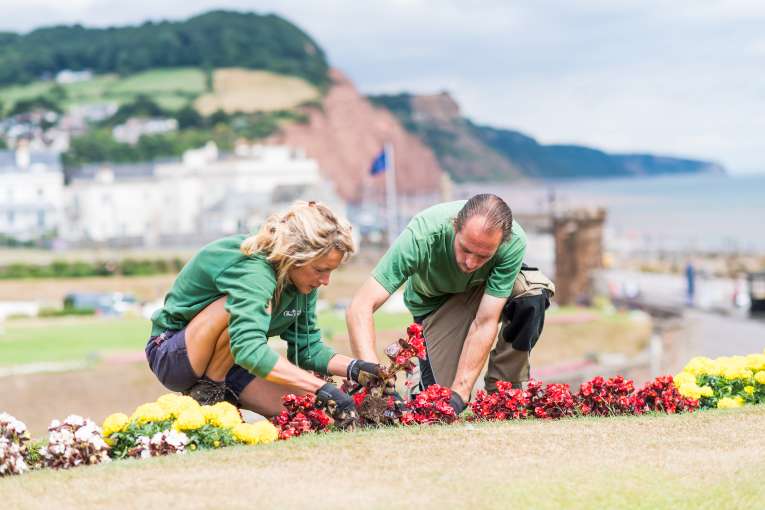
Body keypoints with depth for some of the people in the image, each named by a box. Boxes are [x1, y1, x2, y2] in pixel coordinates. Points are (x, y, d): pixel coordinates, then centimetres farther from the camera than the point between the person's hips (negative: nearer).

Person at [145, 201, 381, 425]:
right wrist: (322, 388, -47)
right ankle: (205, 394, -17)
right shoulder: (251, 269, -32)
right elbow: (249, 349, -45)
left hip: (230, 359, 8)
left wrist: (354, 368, -18)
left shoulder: (301, 279, -6)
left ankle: (222, 395, 9)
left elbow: (307, 347, 1)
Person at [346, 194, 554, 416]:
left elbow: (485, 323, -33)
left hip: (487, 290, 1)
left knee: (533, 291, -33)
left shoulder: (513, 242, -35)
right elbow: (360, 308, -41)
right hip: (436, 301, -1)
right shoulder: (421, 236, -39)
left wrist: (459, 394, -38)